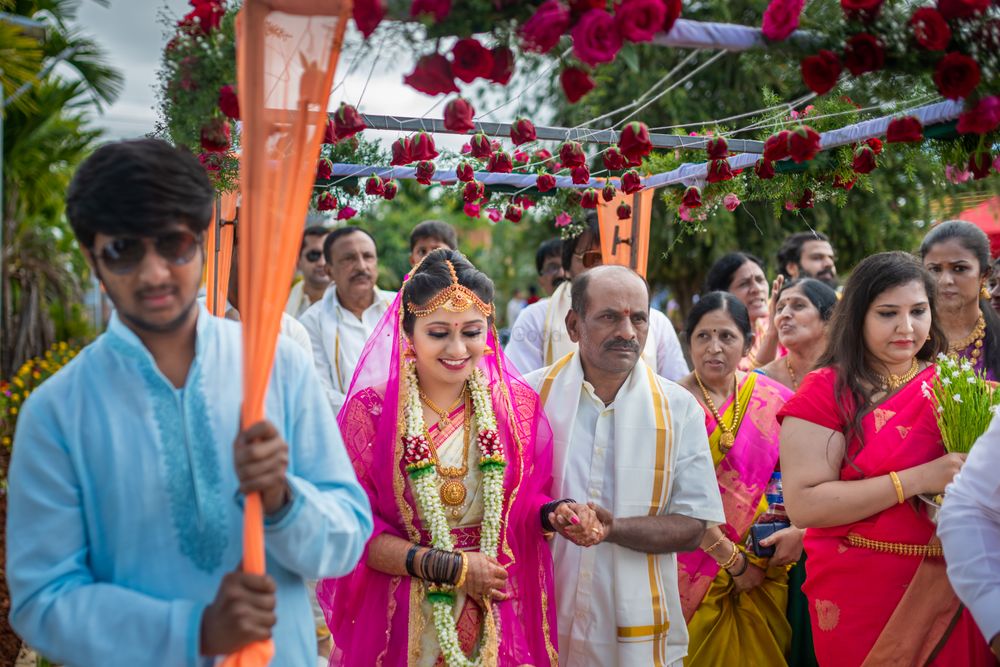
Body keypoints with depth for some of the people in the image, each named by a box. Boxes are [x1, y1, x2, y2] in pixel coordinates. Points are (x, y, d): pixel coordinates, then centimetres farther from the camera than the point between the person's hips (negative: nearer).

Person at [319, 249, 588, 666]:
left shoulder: (516, 404, -2)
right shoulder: (372, 409, -10)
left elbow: (525, 499, 6)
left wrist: (554, 514, -16)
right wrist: (448, 567, -16)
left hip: (499, 612, 2)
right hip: (403, 617, -2)